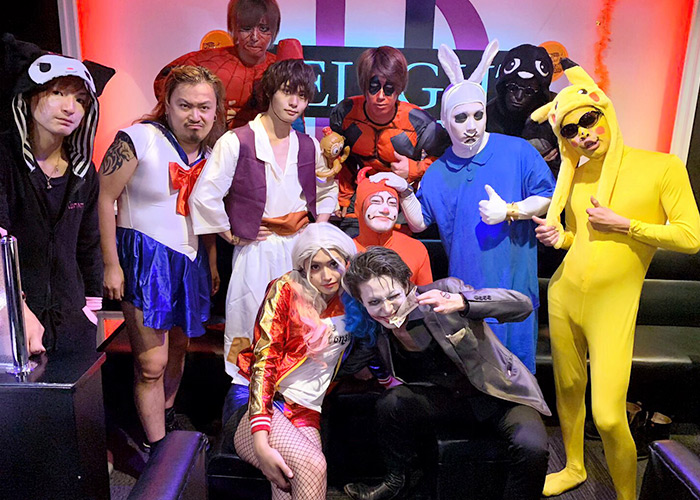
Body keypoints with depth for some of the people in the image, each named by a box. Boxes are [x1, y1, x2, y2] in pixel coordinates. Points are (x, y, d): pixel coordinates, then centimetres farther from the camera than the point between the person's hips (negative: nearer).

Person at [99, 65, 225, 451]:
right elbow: (104, 198, -11)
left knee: (179, 347, 19)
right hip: (146, 258, -6)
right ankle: (156, 449, 12)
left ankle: (166, 419, 42)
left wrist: (212, 261, 17)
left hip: (190, 261, 6)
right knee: (152, 364, -5)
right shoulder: (139, 139, -13)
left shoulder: (211, 153, 6)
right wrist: (112, 264, -12)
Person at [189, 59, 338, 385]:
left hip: (300, 247, 4)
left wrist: (318, 229, 11)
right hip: (256, 251, -4)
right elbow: (204, 197, -10)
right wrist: (232, 235, -5)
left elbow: (328, 189, 23)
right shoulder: (236, 142, -8)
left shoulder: (309, 147, 7)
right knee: (250, 333, 2)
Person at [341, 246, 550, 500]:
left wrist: (460, 302, -43)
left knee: (531, 447, -29)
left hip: (499, 394, -3)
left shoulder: (444, 291, -20)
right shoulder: (378, 335, -6)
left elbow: (523, 305, -28)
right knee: (390, 403, -19)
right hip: (446, 400, 3)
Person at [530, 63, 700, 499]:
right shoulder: (575, 176, 6)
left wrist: (623, 224, -15)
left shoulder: (663, 167, -8)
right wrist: (558, 238, -3)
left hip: (613, 305, -4)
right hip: (564, 295, 5)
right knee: (568, 389, 17)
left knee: (608, 417, -8)